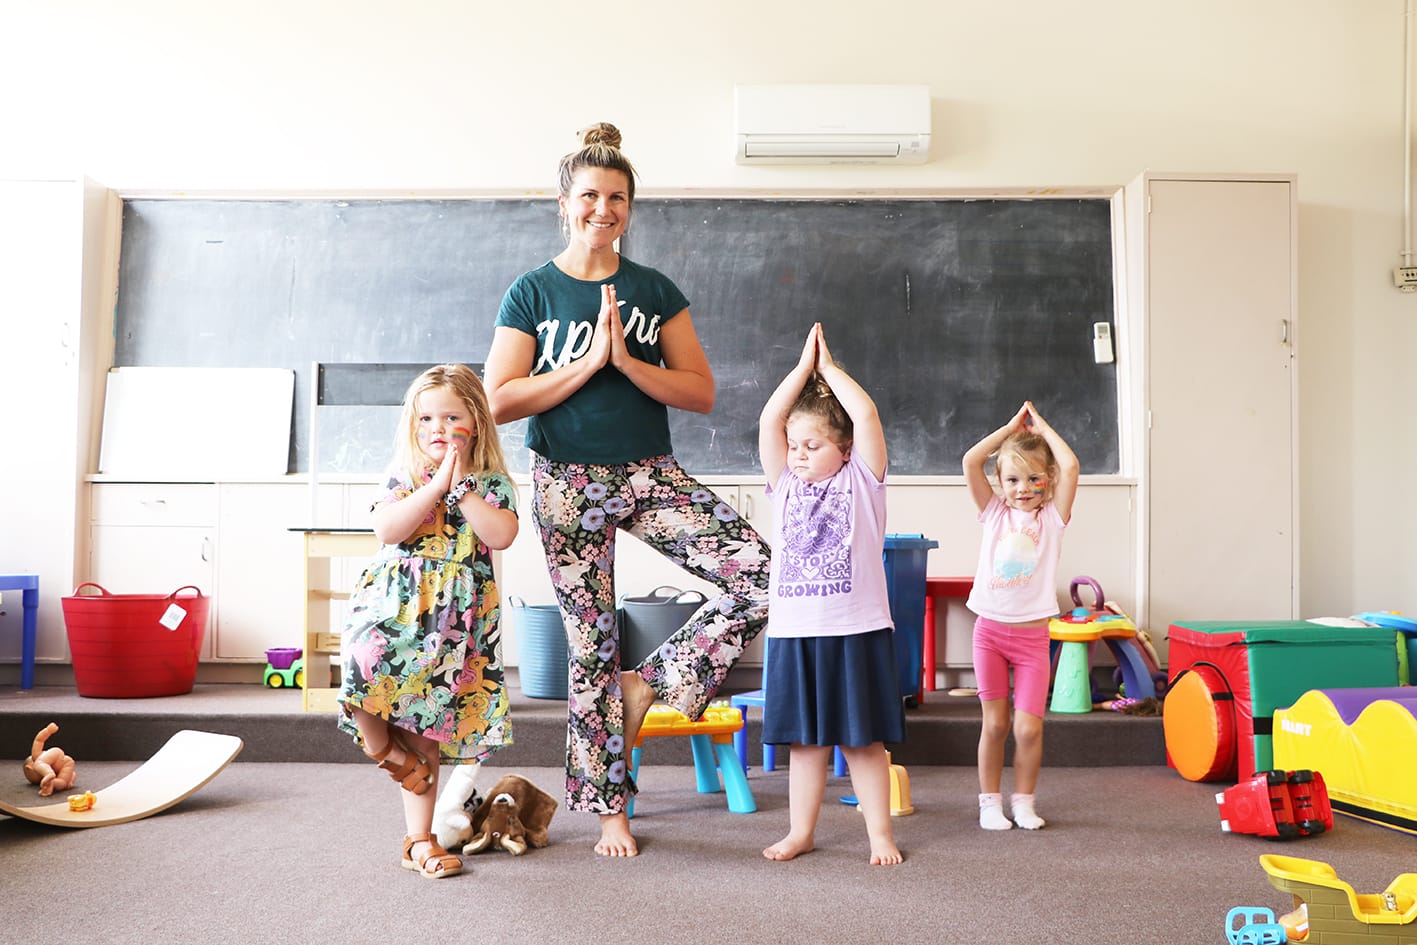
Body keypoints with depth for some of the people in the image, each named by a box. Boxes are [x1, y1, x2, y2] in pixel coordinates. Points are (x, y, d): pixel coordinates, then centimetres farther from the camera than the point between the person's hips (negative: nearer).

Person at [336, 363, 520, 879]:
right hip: (396, 606, 0)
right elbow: (387, 530, -13)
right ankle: (378, 740, 7)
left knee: (427, 733, 6)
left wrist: (461, 486, -14)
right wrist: (436, 486, -16)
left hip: (456, 622, 1)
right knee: (367, 668, -29)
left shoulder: (493, 483, 6)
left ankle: (420, 838, 18)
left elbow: (502, 534, -13)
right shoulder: (404, 478, 4)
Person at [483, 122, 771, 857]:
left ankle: (652, 683, 5)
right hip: (568, 485, -2)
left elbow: (700, 392, -1)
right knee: (591, 647, 4)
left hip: (650, 474, 2)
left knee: (762, 576, -16)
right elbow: (500, 402, -8)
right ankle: (610, 810, 20)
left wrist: (625, 359, -14)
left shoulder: (657, 292, 5)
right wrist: (589, 361, -15)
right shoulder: (532, 294, 0)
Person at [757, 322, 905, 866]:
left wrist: (830, 368, 0)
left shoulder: (862, 480, 2)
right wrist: (804, 367, 1)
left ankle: (880, 833, 16)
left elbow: (866, 416, -10)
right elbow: (768, 422, -1)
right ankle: (800, 831, 21)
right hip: (794, 631, 3)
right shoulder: (785, 485, 10)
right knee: (804, 740, 11)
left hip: (856, 630, -3)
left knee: (864, 739, 5)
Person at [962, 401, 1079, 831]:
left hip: (1032, 635, 0)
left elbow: (1070, 466, -11)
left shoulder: (1052, 517, 2)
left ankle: (1023, 801, 16)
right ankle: (990, 801, 19)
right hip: (990, 630, 1)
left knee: (1029, 727, -4)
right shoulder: (995, 513, 4)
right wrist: (1012, 427, 0)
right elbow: (971, 461, -6)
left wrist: (1041, 427, 0)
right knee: (994, 724, 6)